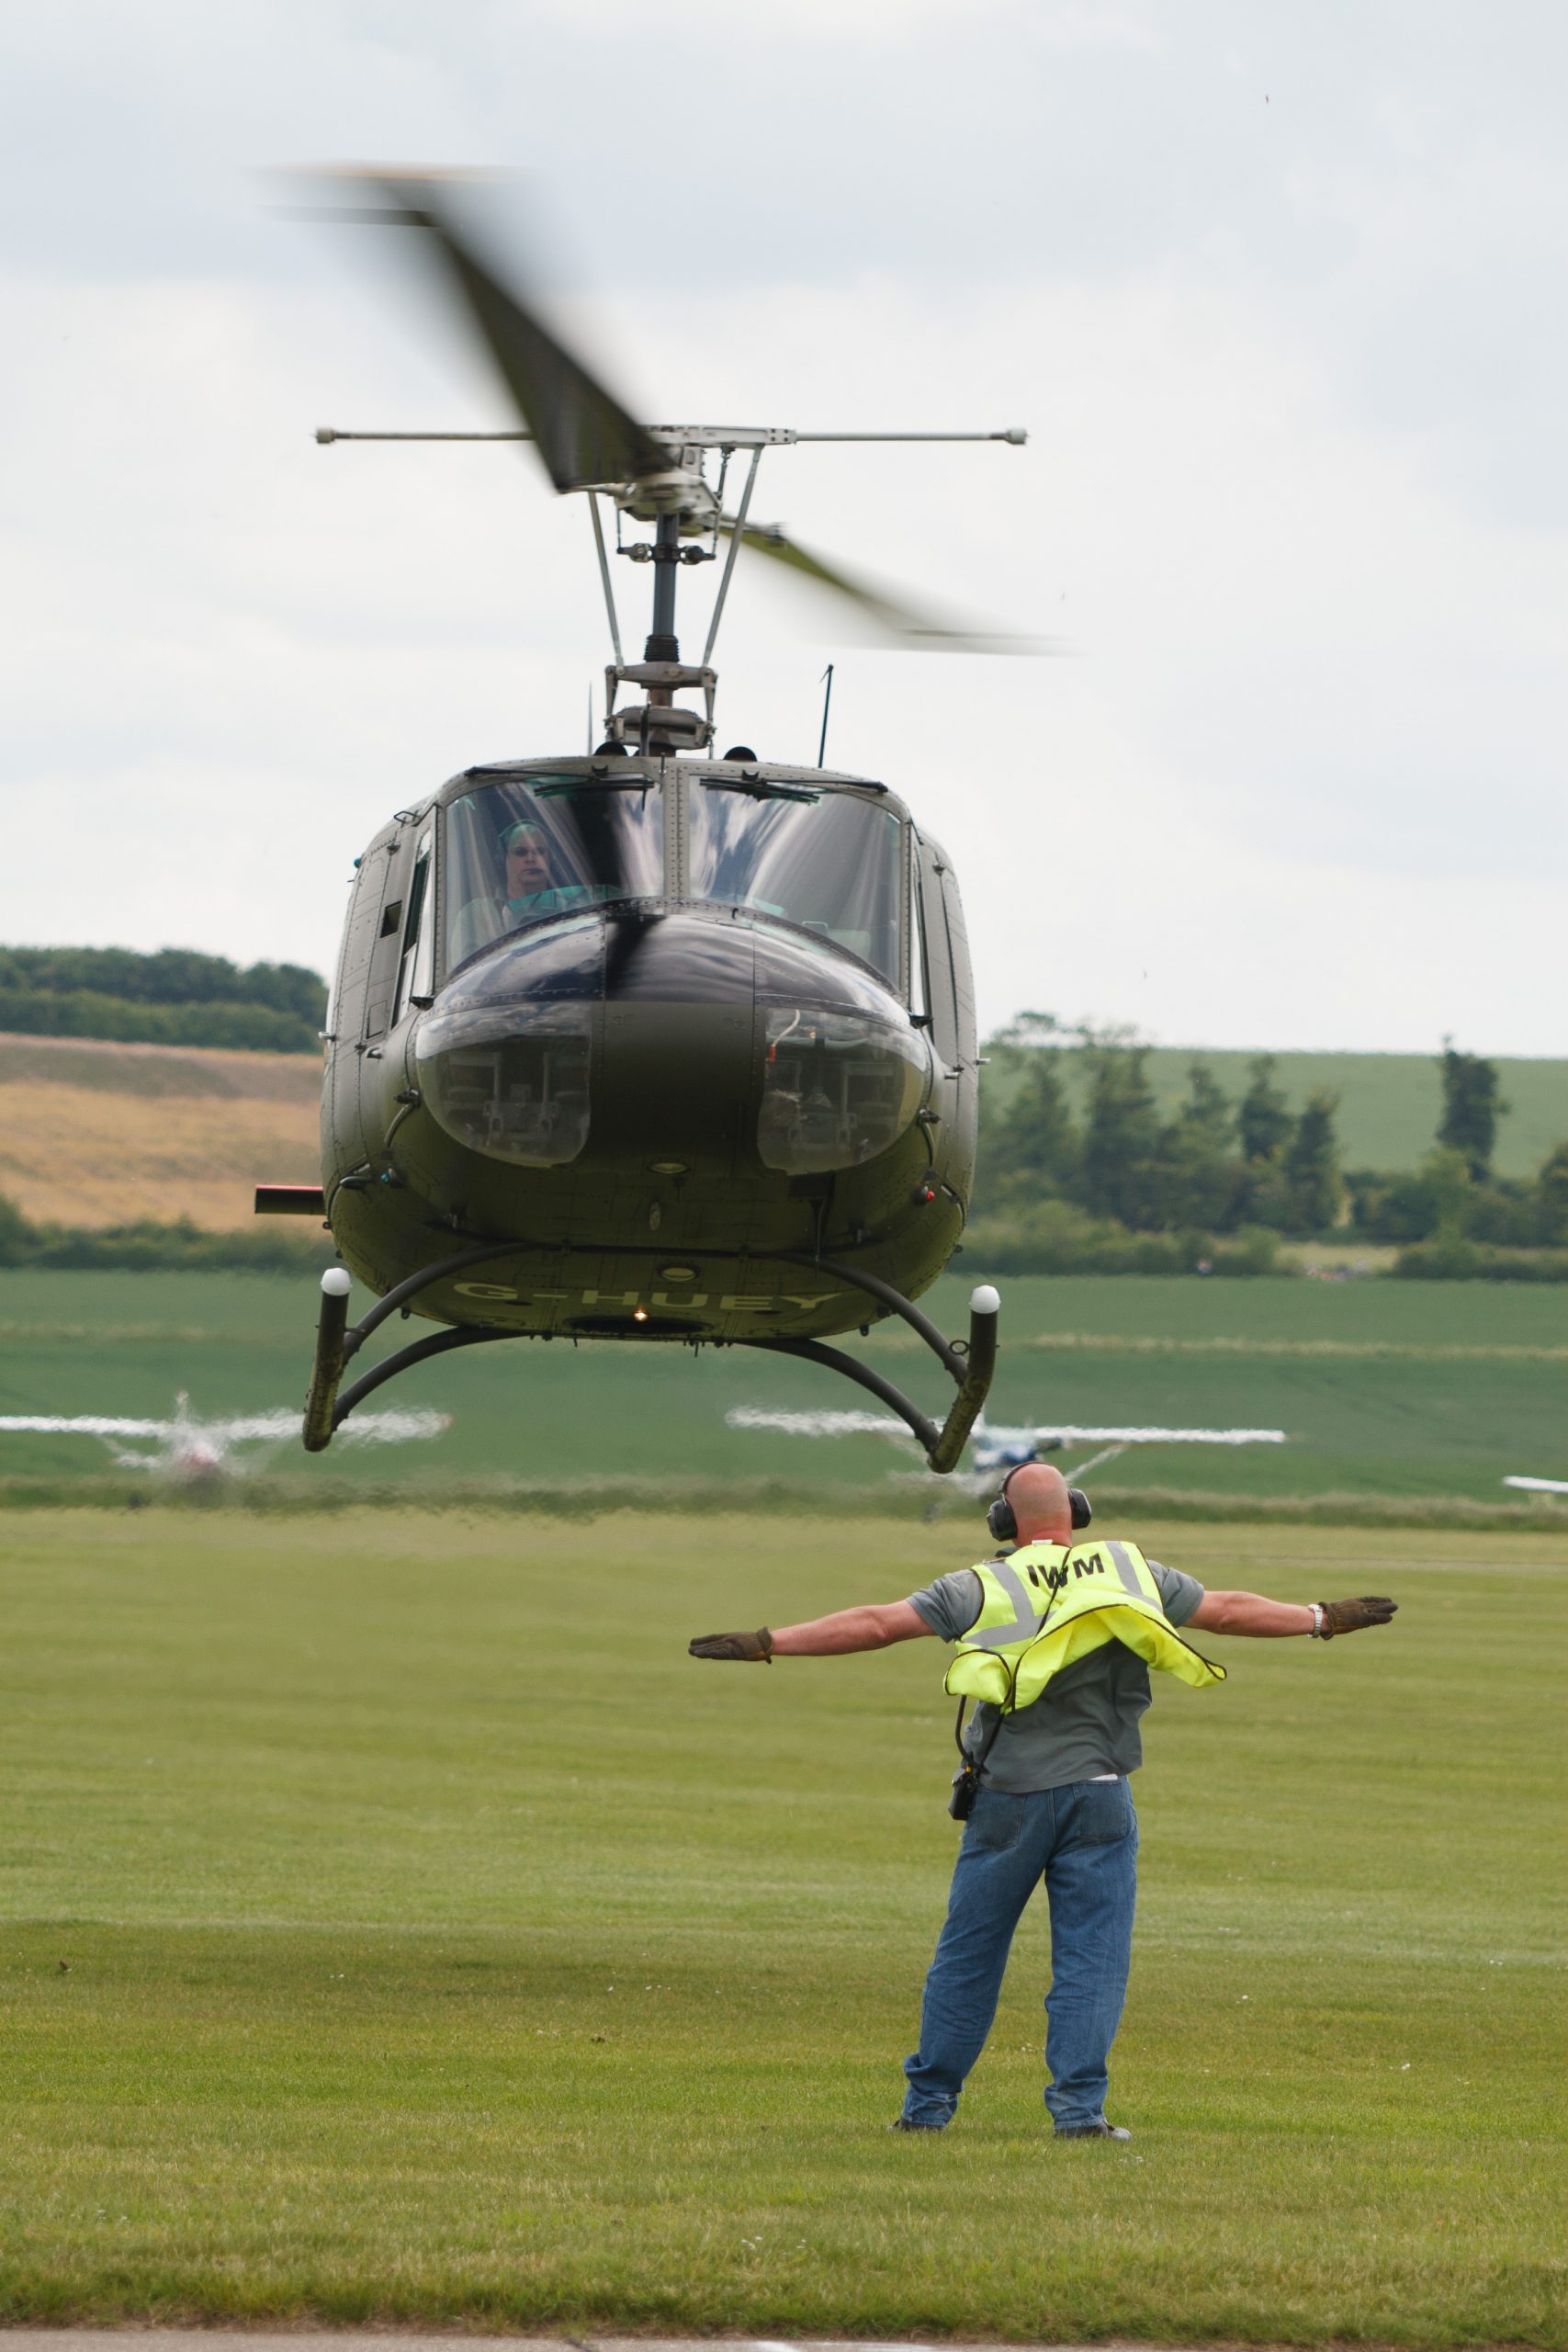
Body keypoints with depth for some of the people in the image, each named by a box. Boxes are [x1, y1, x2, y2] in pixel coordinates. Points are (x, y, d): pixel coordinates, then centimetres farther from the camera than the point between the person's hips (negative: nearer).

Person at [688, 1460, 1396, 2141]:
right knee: (1091, 1959, 2)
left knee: (967, 1957, 9)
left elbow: (875, 1625, -5)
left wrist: (767, 1644, -1)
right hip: (1098, 1797, 0)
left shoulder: (985, 1587, -3)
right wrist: (1322, 1619, 24)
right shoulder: (1131, 1575, 2)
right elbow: (1229, 1611, 10)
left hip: (1007, 1798, 0)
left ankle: (927, 2102, 15)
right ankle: (1079, 2108, -7)